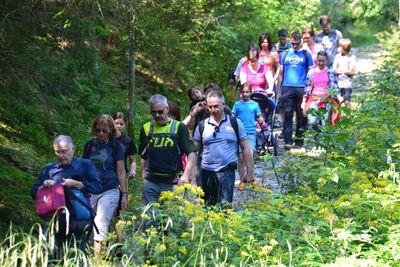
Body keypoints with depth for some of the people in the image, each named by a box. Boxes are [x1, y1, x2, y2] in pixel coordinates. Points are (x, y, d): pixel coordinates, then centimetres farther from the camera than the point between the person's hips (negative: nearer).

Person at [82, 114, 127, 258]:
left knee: (101, 227, -10)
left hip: (109, 191, -3)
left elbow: (121, 172, 5)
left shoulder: (116, 146, 3)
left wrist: (124, 194, 2)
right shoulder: (89, 145, 10)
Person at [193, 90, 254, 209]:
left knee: (225, 207, -12)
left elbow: (245, 148, 4)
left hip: (227, 172, -3)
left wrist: (250, 172, 1)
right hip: (207, 172, 3)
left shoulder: (235, 123, 1)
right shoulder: (202, 125, 6)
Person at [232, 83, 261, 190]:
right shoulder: (237, 104, 7)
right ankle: (242, 180, 15)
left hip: (251, 133, -1)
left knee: (249, 156, -14)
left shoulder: (255, 104, 7)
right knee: (241, 158, 3)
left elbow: (259, 117, 9)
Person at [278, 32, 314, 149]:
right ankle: (288, 141, -7)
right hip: (287, 88, 1)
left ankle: (299, 141, 10)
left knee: (301, 115, 3)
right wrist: (279, 90, 9)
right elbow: (280, 72, 14)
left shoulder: (306, 54, 8)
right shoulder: (284, 54, 13)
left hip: (301, 88, -1)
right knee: (288, 114, -5)